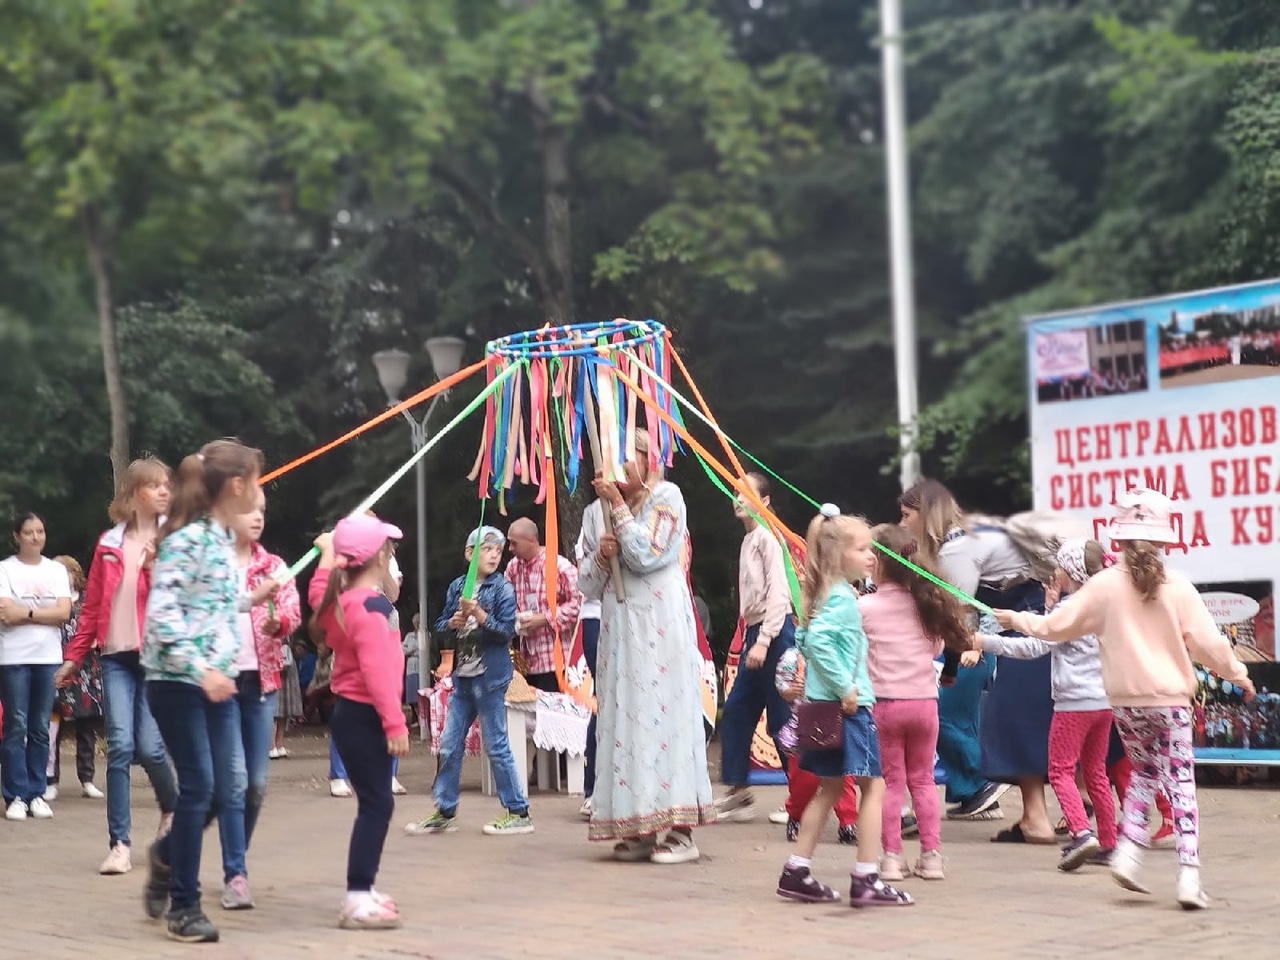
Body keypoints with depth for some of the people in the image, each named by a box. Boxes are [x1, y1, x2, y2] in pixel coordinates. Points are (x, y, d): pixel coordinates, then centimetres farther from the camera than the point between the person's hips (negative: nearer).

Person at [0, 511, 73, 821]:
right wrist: (44, 613, -5)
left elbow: (64, 613, -2)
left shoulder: (57, 570, 11)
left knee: (41, 728, 4)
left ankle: (37, 794, 9)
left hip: (49, 658, 3)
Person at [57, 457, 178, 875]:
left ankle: (171, 809, 24)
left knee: (149, 746, -7)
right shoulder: (109, 544, 11)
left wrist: (157, 568, -18)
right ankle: (120, 844, -2)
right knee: (120, 746, -7)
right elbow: (92, 606, 14)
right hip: (116, 657, 2)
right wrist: (73, 657, 13)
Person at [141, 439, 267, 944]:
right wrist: (200, 670, -28)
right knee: (199, 786, -6)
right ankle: (183, 906, 7)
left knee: (229, 788, 5)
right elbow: (162, 610, -22)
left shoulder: (226, 539, 12)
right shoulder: (189, 537, -15)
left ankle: (167, 855, 32)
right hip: (178, 680, -8)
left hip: (218, 680, 8)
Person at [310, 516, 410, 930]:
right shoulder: (371, 607, -19)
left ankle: (362, 891, 22)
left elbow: (319, 595, 38)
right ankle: (357, 899, -13)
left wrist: (328, 552, 52)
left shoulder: (341, 599, 12)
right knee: (376, 804, -11)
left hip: (351, 712, 10)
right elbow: (378, 670, -26)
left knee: (375, 803, 16)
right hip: (365, 716, -10)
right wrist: (394, 723, -27)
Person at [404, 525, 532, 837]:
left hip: (490, 676, -6)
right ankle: (444, 811, 19)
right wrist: (453, 622, -9)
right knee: (449, 746, 9)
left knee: (496, 746, -2)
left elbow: (506, 632, -12)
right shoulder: (457, 587, 8)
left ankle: (519, 813, 7)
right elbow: (439, 626, 12)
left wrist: (478, 614, -22)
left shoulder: (502, 588, -6)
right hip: (462, 676, 6)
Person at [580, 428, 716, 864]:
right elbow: (588, 586, 16)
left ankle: (679, 831, -9)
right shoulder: (604, 511, 18)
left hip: (659, 627, -6)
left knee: (661, 714, -10)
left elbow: (646, 555, -12)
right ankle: (638, 829, 4)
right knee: (624, 719, 1)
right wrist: (601, 556, -4)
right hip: (618, 629, 6)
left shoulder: (666, 496, 1)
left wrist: (618, 505, -8)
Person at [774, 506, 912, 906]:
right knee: (874, 785, -4)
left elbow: (804, 639, 20)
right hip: (847, 706, -10)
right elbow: (818, 640, -28)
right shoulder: (842, 597, -15)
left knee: (831, 787, 15)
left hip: (827, 703, 10)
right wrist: (845, 686, -24)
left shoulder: (829, 594, 14)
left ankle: (797, 872, 18)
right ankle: (866, 880, -3)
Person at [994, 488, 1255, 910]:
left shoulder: (1104, 585, -3)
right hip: (1170, 700, -2)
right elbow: (1208, 642, -7)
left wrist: (1017, 619, 21)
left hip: (1125, 700, 3)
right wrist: (1237, 673, 11)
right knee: (1180, 782, 2)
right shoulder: (1176, 586, -8)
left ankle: (1128, 852, 9)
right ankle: (1189, 875, -6)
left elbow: (1055, 626, 3)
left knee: (1144, 771, 22)